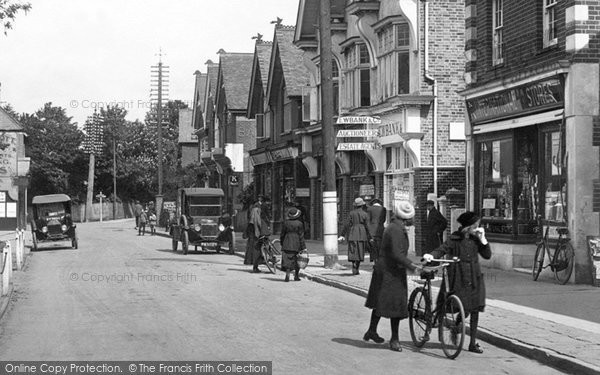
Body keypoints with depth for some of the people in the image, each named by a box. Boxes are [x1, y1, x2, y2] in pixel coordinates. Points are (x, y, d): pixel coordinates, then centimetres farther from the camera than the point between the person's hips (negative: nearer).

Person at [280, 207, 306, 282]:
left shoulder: (286, 223, -1)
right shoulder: (299, 224, -7)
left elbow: (282, 235, 5)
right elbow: (301, 236, -7)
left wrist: (282, 244, 19)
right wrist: (303, 247, -3)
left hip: (287, 244, 1)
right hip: (297, 245, -1)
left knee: (287, 260, -1)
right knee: (297, 260, 14)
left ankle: (287, 274, -19)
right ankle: (296, 276, 21)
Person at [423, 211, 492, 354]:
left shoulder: (475, 238, 6)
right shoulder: (455, 239, -6)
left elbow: (487, 255, 4)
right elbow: (442, 250, -12)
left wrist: (482, 239, -6)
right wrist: (431, 255, -31)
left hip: (474, 280, 4)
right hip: (459, 280, -4)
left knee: (474, 311, 3)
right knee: (464, 311, -7)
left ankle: (473, 343, 12)